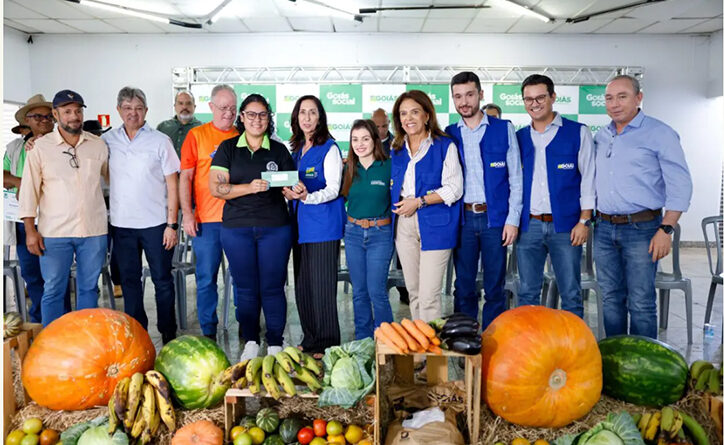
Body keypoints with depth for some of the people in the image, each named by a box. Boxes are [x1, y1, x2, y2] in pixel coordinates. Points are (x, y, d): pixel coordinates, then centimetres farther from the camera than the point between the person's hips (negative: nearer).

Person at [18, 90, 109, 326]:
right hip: (54, 233, -2)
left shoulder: (99, 145, 5)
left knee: (89, 288, 12)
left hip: (94, 230, 2)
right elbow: (29, 190, 1)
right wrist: (30, 230, -4)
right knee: (53, 291, 5)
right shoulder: (41, 147, 0)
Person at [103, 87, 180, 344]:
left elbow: (172, 184, -3)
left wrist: (172, 224, -8)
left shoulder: (160, 141, -2)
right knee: (129, 280, 11)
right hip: (121, 223, 3)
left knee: (162, 280, 5)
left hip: (156, 223, -3)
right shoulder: (107, 140, 6)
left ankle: (168, 334, 17)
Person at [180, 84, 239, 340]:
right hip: (206, 220, -1)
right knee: (206, 278, 4)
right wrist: (187, 213, -6)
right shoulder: (196, 135, 5)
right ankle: (208, 333, 16)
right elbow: (185, 177, 3)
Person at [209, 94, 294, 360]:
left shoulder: (279, 150, 9)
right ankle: (250, 343, 22)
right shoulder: (228, 148, 6)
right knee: (245, 288, 8)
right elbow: (215, 188, -4)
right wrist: (250, 187, -18)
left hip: (275, 228, 0)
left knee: (272, 287, 3)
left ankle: (275, 345, 16)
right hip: (236, 228, 0)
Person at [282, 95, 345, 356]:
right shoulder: (296, 149, 16)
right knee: (302, 283, 10)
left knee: (322, 285, -4)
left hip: (323, 225, -7)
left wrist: (307, 197, -28)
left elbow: (333, 189, -12)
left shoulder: (329, 148, -6)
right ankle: (309, 339, 23)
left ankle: (326, 344, 7)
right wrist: (289, 193, 3)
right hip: (300, 224, 7)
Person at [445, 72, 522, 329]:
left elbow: (515, 177, 1)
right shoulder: (449, 134, 7)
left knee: (495, 288, 5)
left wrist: (513, 219, -6)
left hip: (495, 217, -1)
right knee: (463, 286, 8)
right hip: (463, 218, 2)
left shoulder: (503, 129, 2)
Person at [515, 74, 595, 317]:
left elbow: (588, 178, 0)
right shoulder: (519, 137, 11)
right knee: (527, 293, 8)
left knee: (571, 294, 2)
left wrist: (584, 221, -7)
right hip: (528, 226, 3)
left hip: (565, 226, -3)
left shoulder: (578, 133, 2)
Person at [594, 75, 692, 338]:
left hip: (641, 229, -5)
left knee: (641, 303, -3)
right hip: (604, 228, 5)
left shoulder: (659, 134, -4)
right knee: (611, 299, 12)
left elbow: (680, 185, -8)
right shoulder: (600, 137, 13)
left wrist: (666, 230, -15)